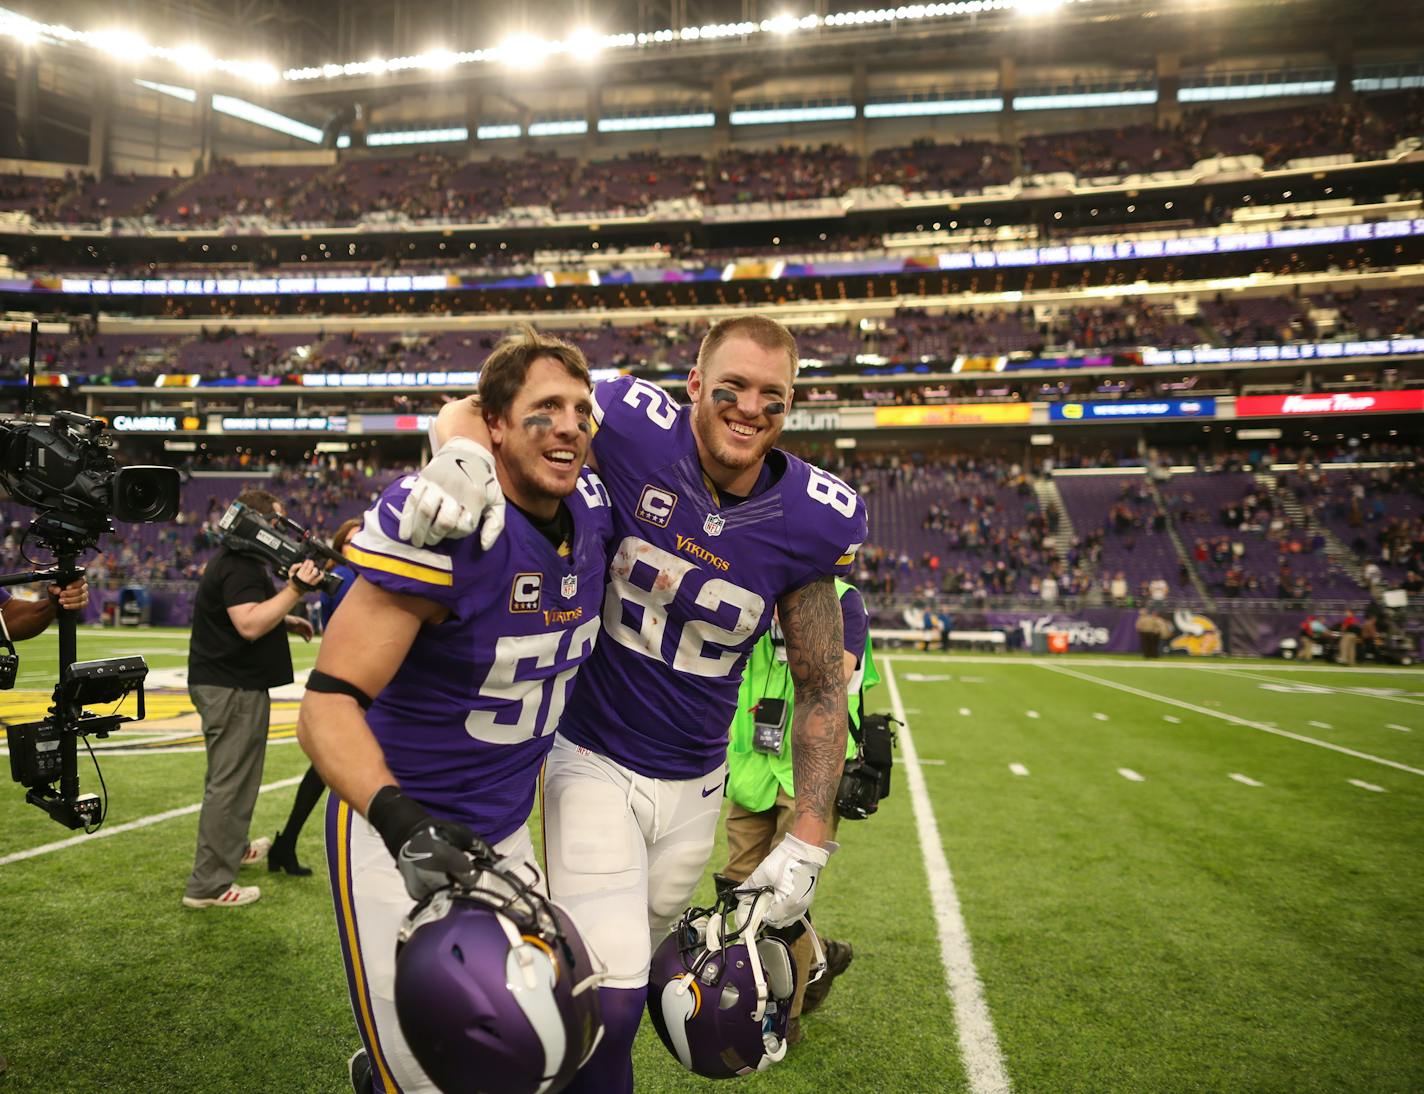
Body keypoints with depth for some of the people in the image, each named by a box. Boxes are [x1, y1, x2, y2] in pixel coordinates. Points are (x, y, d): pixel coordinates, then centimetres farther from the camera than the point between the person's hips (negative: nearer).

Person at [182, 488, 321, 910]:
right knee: (230, 782, -6)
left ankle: (233, 848, 43)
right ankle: (208, 885, 0)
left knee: (232, 777, 25)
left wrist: (286, 622, 17)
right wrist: (295, 589, -30)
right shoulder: (239, 567, -19)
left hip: (228, 684, 11)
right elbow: (250, 625, -30)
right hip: (231, 687, -11)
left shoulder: (240, 560, 16)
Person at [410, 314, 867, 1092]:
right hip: (595, 764, -3)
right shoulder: (636, 430, -19)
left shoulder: (810, 521, -12)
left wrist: (808, 841, -6)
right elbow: (484, 407, -12)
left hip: (693, 786, 3)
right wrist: (465, 452, -37)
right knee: (609, 997, -11)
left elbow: (822, 690, -4)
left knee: (620, 983, 20)